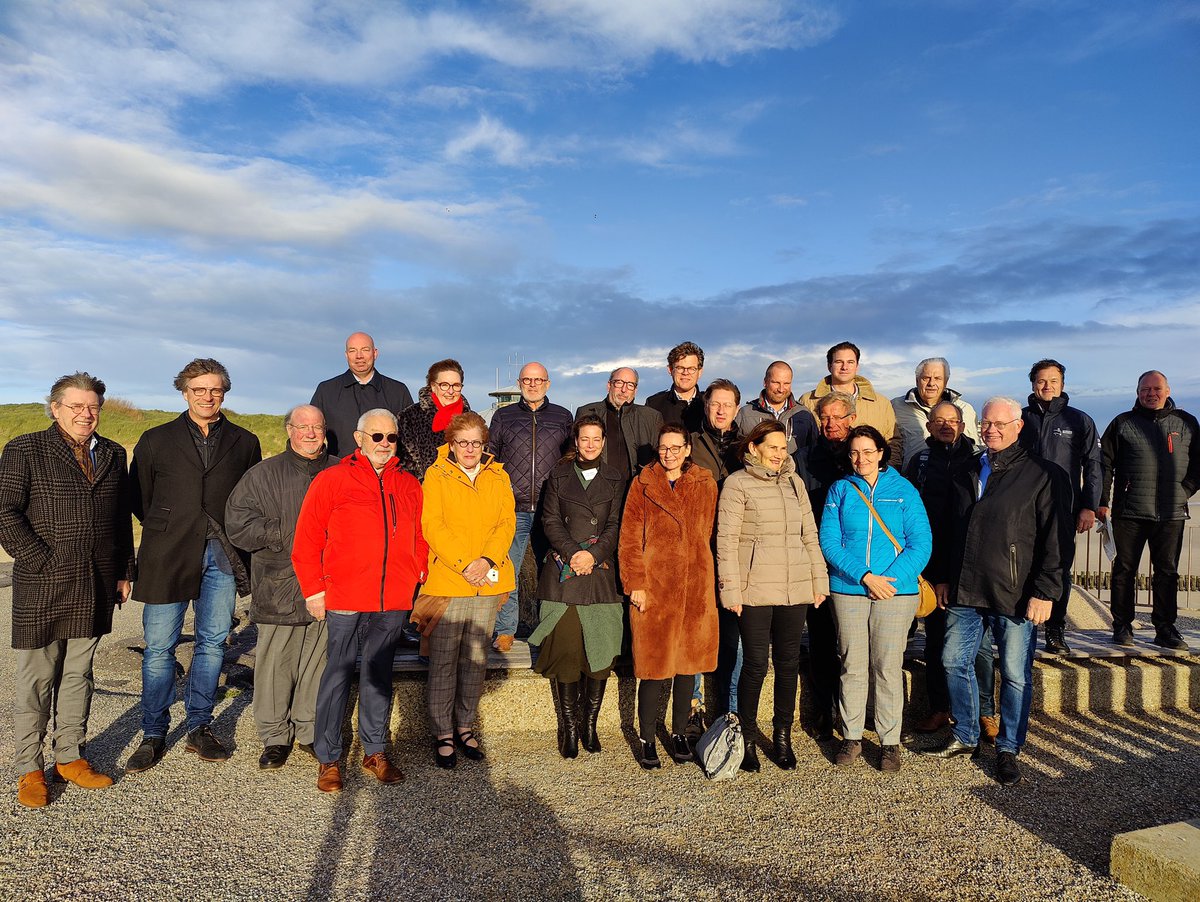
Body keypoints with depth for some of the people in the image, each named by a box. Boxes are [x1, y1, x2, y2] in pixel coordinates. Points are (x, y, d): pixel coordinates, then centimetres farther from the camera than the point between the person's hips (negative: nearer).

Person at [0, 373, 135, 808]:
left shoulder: (113, 455, 11)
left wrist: (124, 572, 12)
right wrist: (44, 562, -14)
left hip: (94, 590, 4)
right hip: (42, 588, -4)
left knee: (78, 674, 13)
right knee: (35, 678, 5)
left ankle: (70, 757, 25)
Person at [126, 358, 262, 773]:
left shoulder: (245, 443, 8)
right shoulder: (156, 440, 6)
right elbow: (138, 498, 11)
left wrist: (236, 537, 4)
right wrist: (166, 530, 8)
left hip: (222, 556, 1)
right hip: (168, 557, -1)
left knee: (212, 643, 8)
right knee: (159, 646, 2)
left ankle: (199, 727, 21)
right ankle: (153, 734, 16)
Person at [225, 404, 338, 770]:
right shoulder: (263, 474, 3)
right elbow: (239, 525, -4)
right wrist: (290, 534, -11)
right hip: (279, 589, -2)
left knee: (319, 662, 9)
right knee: (275, 664, 3)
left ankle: (309, 730, 24)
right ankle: (275, 736, 19)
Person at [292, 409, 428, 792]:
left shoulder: (409, 485, 11)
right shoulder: (330, 480, -2)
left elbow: (418, 538, 18)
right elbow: (307, 541, -2)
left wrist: (418, 575, 9)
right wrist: (313, 588, -5)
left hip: (393, 602, 4)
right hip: (344, 600, -4)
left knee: (379, 675, 13)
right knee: (339, 675, 5)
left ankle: (375, 751, 26)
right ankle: (328, 758, 18)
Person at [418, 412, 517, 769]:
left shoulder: (498, 477, 12)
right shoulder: (436, 475, 1)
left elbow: (507, 523, 4)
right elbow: (433, 526, -7)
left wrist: (487, 560, -12)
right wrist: (464, 565, -16)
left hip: (488, 582, 3)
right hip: (447, 580, -3)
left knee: (476, 658, 10)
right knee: (443, 660, 1)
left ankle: (465, 725, 24)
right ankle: (442, 733, 13)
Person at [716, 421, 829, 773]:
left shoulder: (794, 482, 13)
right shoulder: (737, 483, -2)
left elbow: (810, 534, 16)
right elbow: (726, 539, -6)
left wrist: (819, 579, 12)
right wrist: (731, 589, -10)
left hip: (795, 588, 5)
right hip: (755, 589, -5)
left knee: (788, 663, 10)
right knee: (755, 664, -1)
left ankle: (782, 736, 24)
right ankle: (747, 739, 15)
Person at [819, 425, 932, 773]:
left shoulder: (903, 490, 4)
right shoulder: (840, 490, 6)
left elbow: (921, 542, -1)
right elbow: (829, 542, -1)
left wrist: (892, 578, -13)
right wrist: (865, 576, -13)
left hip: (896, 591, -1)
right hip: (848, 590, 1)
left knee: (888, 668, 2)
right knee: (852, 666, 6)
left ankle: (890, 742, 15)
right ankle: (851, 737, 19)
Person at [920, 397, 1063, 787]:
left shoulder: (1040, 474, -4)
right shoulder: (967, 474, 13)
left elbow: (1053, 539, -7)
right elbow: (948, 530, 18)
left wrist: (1045, 592, -12)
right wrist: (942, 578, 15)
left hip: (1015, 596, -5)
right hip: (964, 592, 5)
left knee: (1016, 674, 4)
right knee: (955, 661, 11)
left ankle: (1008, 750, 20)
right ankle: (965, 736, 28)